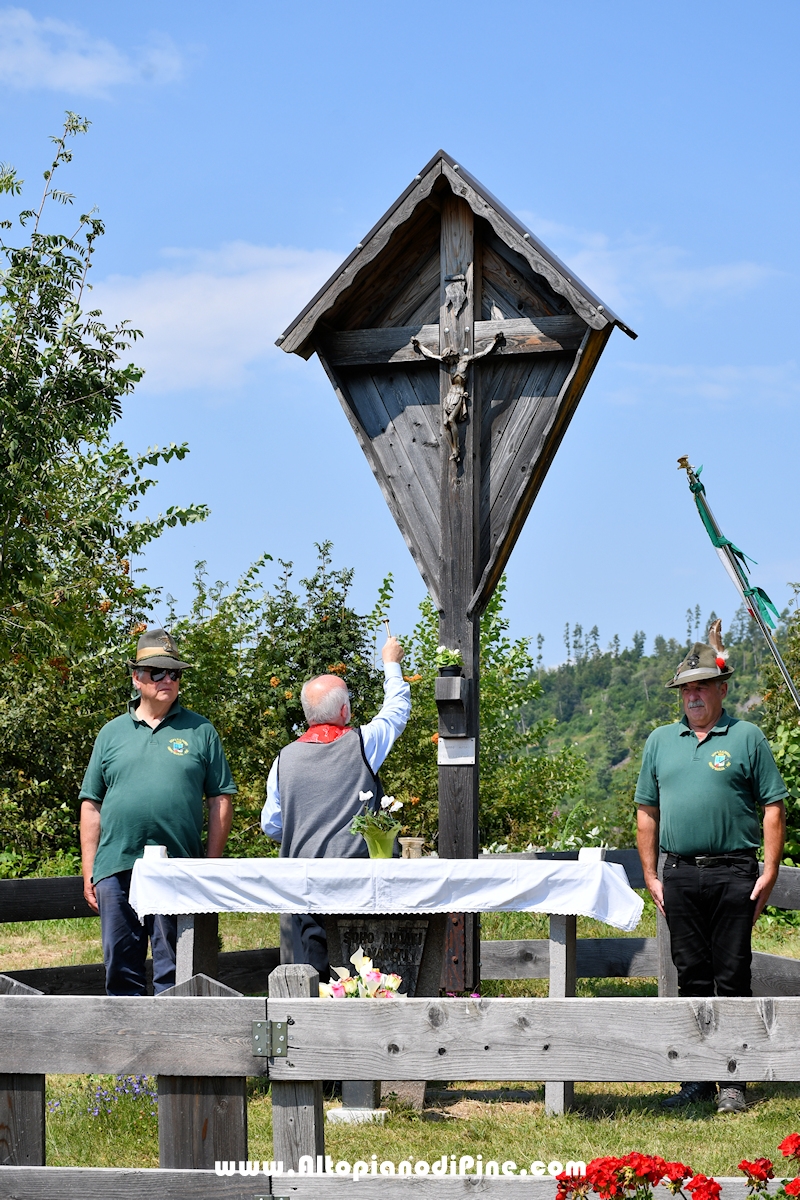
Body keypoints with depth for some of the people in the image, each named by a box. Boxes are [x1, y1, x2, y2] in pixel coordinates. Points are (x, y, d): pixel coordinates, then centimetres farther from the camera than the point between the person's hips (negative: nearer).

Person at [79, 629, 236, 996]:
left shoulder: (201, 732, 8)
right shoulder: (112, 733, 13)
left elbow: (221, 800, 6)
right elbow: (91, 805, 13)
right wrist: (88, 871, 7)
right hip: (116, 868, 2)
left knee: (173, 971, 0)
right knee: (121, 969, 5)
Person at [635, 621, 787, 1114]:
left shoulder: (747, 737, 2)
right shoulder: (661, 741, 13)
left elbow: (774, 808, 0)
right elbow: (647, 811, 16)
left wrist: (769, 873, -7)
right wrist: (651, 876, 9)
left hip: (733, 874, -4)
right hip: (679, 876, 4)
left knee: (732, 978, -2)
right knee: (692, 977, 7)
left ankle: (733, 1082, 2)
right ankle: (697, 1078, 13)